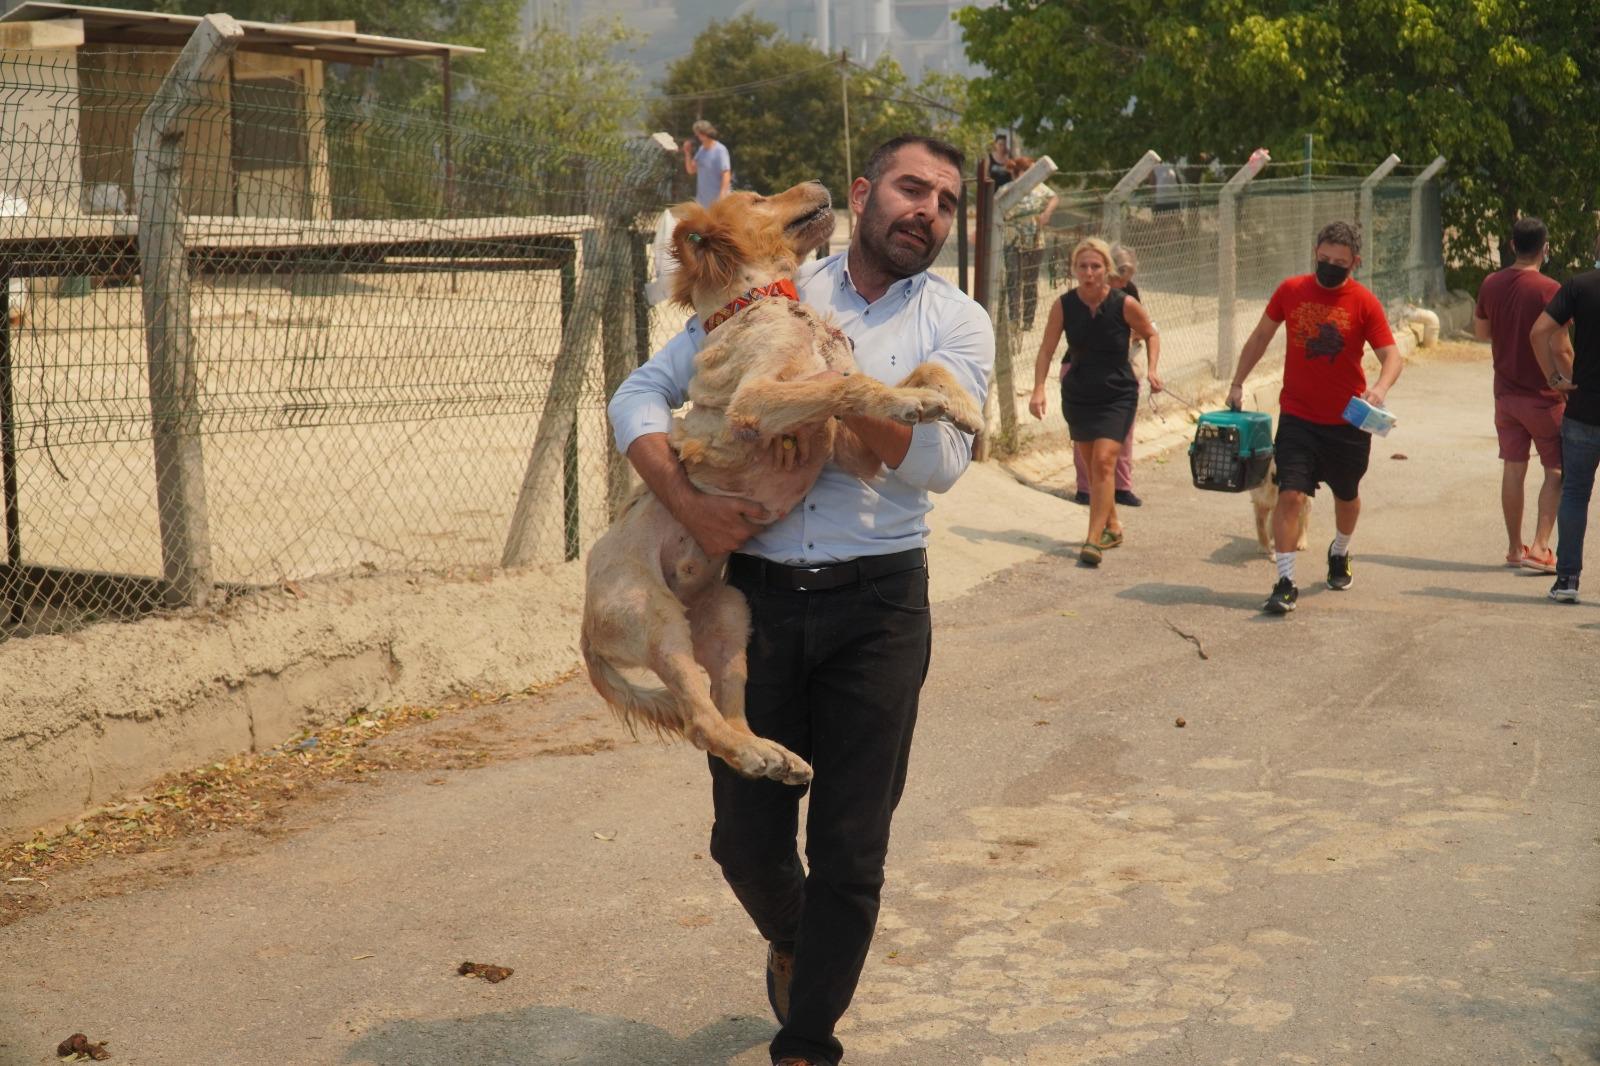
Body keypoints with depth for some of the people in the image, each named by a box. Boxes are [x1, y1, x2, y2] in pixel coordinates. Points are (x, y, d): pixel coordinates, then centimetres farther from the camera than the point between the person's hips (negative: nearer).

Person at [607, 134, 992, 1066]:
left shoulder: (957, 323, 2)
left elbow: (938, 460, -11)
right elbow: (640, 396, 2)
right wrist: (685, 499, -15)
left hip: (877, 605, -1)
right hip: (757, 594, 1)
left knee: (850, 849, 3)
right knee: (746, 836, 9)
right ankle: (791, 942, 43)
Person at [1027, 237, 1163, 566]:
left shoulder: (1125, 305, -14)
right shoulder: (1064, 305, -9)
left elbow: (1151, 334, 4)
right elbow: (1047, 349, -8)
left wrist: (1153, 370, -9)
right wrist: (1039, 388, -21)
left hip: (1118, 396, -3)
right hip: (1077, 396, 3)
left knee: (1103, 462, -15)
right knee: (1092, 466, 12)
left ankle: (1094, 540, -15)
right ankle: (1112, 526, 33)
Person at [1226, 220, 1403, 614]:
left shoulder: (1364, 302, -7)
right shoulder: (1291, 291, -2)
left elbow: (1391, 355, -10)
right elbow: (1261, 336, 12)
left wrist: (1380, 388, -31)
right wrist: (1237, 383, 12)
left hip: (1348, 420, 0)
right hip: (1297, 418, 0)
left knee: (1347, 496, 19)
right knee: (1290, 494, -14)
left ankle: (1340, 554, 48)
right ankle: (1285, 583, -10)